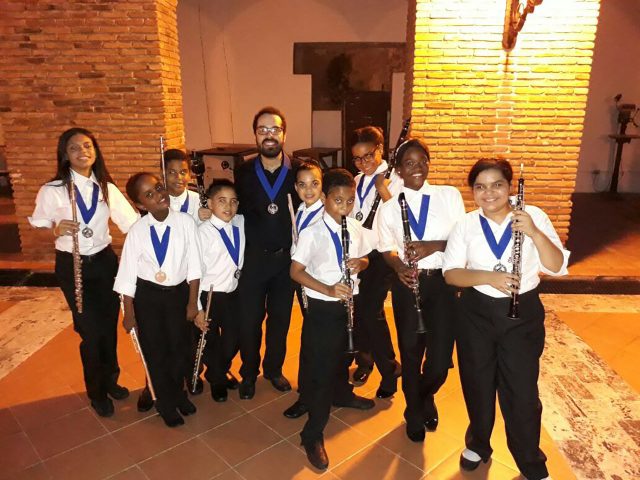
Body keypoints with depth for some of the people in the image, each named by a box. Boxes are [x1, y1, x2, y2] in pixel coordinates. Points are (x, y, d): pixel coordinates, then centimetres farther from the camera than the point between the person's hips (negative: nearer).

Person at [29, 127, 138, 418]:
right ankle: (97, 393, 27)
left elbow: (132, 221, -5)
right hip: (71, 265, -3)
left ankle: (110, 380, 37)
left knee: (110, 325, 11)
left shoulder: (107, 188, 1)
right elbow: (37, 225, -5)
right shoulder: (52, 190, -10)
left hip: (104, 261, 3)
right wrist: (56, 230, -25)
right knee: (91, 331, 2)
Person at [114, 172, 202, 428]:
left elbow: (194, 266, -7)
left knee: (180, 347, 17)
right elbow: (127, 274, -8)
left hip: (179, 292, 1)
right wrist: (129, 313, -4)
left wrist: (192, 301, -3)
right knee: (155, 352, 13)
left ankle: (178, 392, 46)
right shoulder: (137, 230, -15)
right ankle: (166, 402, 38)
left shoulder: (185, 222, -13)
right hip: (148, 296, -1)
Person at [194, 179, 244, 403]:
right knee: (211, 342, 15)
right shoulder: (204, 231, -18)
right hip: (210, 296, -4)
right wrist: (197, 308, -16)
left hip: (233, 293, 5)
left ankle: (219, 372, 47)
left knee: (232, 341, 16)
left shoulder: (241, 223, -3)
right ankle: (217, 380, 42)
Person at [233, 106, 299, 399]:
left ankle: (274, 368, 37)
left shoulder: (298, 171, -5)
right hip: (252, 258, 0)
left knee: (280, 318, 15)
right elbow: (237, 210, 3)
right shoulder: (243, 172, -2)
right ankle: (249, 372, 33)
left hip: (286, 258, 0)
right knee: (249, 319, 10)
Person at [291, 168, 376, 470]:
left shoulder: (356, 229, -1)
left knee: (343, 356, 27)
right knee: (321, 370, 1)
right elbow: (296, 272, -15)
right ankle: (312, 436, 16)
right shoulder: (311, 234, -17)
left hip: (349, 304, 6)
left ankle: (342, 394, 56)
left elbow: (364, 259, 13)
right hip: (323, 309, -6)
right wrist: (328, 289, -26)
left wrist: (360, 263, -12)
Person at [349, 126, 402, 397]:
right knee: (357, 309, 10)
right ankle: (364, 359, 33)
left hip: (380, 254, -6)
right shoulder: (356, 182, 13)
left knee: (372, 311, -11)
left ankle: (389, 369, 8)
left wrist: (382, 188, -21)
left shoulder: (394, 179, -7)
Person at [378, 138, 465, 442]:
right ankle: (415, 414, 36)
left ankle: (425, 397, 36)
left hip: (443, 281, 0)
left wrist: (434, 246, -18)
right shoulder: (389, 207, 3)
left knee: (441, 355, -1)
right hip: (407, 284, 0)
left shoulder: (450, 195, 1)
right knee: (410, 351, 10)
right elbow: (387, 248, 6)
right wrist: (399, 266, -15)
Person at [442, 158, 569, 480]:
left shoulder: (533, 216, -6)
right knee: (478, 386, 15)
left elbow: (557, 268, -10)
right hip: (476, 315, 1)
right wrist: (489, 277, -24)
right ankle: (478, 444, 42)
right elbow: (450, 273, -8)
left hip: (523, 314, -1)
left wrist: (534, 232, -25)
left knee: (522, 391, 6)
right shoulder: (466, 224, -5)